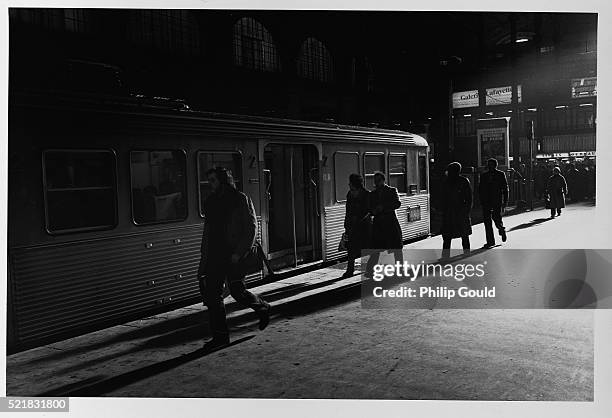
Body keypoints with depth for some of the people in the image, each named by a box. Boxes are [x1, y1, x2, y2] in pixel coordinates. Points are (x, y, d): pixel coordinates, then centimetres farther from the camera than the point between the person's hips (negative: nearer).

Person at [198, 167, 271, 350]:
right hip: (215, 254, 6)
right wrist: (204, 261, 13)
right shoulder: (210, 202, 13)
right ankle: (220, 335, 10)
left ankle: (263, 307, 26)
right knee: (211, 293, 1)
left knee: (237, 291, -5)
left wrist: (239, 252, -16)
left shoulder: (240, 199, -5)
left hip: (234, 254, -6)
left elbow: (252, 227, -9)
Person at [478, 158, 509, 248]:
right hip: (486, 202, 3)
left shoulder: (501, 174, 4)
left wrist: (505, 201, -2)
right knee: (487, 221, 0)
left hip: (497, 201, -3)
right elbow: (480, 189, 12)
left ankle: (501, 230, 29)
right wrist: (481, 200, 3)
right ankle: (490, 241, 7)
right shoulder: (483, 175, 10)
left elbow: (505, 188, 4)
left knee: (497, 218, -6)